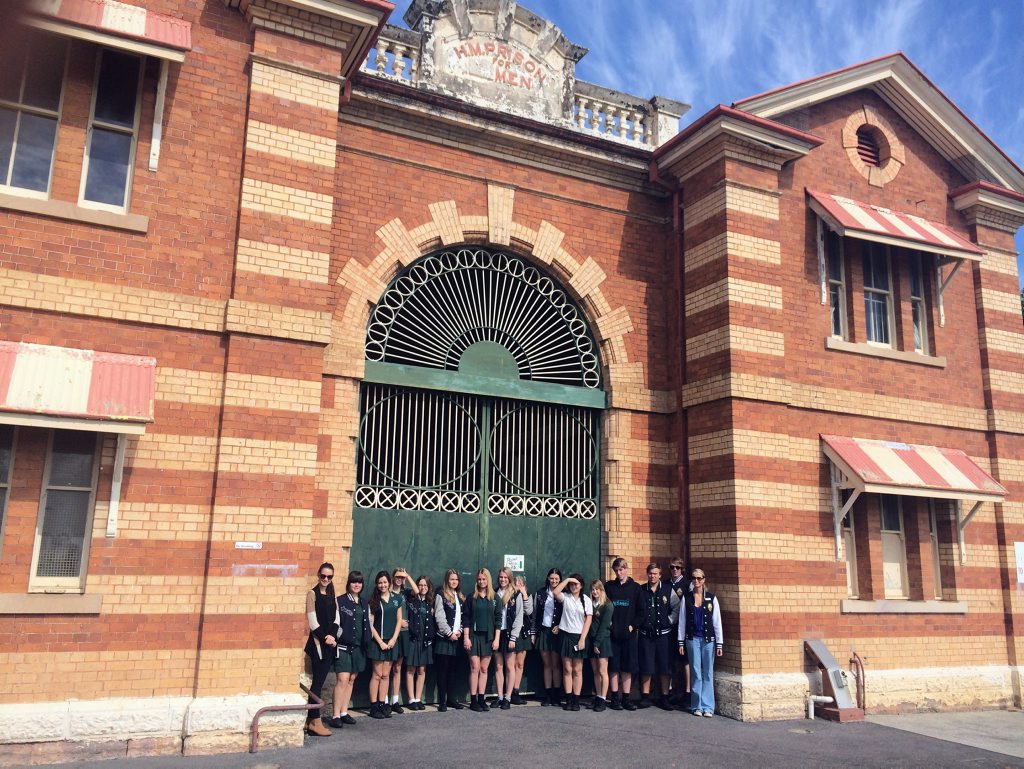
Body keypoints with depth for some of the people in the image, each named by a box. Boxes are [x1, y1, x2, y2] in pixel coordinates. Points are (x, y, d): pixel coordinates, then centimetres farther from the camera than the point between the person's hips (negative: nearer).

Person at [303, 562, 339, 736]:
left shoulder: (331, 595, 14)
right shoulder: (312, 593, -5)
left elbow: (336, 618, 9)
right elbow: (313, 621, -10)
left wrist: (332, 636, -7)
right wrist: (325, 638, -11)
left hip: (330, 642, 6)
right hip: (318, 642, -6)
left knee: (320, 680, 7)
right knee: (318, 681, -6)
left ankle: (311, 718, 14)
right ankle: (315, 721, -2)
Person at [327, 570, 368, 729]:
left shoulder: (364, 603, 14)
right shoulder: (340, 601, -3)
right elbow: (335, 623, -8)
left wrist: (366, 641, 11)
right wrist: (343, 637, -16)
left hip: (358, 646, 6)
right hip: (344, 645, -6)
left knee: (351, 680, 9)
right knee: (342, 679, -13)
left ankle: (344, 712, 17)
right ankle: (336, 715, -10)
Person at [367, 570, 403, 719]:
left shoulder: (396, 599, 7)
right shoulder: (373, 601, -2)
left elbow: (399, 621, 8)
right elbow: (370, 624, -5)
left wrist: (393, 639, -3)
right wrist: (380, 642, -10)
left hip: (391, 641, 3)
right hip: (377, 641, -3)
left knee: (386, 675, 7)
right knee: (377, 674, -1)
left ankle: (382, 705, 12)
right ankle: (374, 706, 4)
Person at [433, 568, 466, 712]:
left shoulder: (461, 597, 15)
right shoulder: (441, 596, -4)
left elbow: (463, 617, 13)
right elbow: (439, 618, -11)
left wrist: (460, 631, -2)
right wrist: (449, 633, -11)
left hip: (456, 638, 6)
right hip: (444, 637, -5)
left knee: (452, 669, 9)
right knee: (442, 670, -3)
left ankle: (451, 699, 14)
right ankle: (442, 701, 0)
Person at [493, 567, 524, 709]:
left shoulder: (516, 595, -1)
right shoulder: (494, 594, 8)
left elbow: (519, 617, -5)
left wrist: (513, 637, -11)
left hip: (509, 633, -3)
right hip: (496, 633, 3)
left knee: (510, 666, 0)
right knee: (498, 667, 5)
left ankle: (508, 698, 4)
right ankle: (500, 697, 10)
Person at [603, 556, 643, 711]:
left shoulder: (635, 588, 3)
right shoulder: (608, 586, 5)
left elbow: (641, 610, 3)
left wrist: (633, 625, -6)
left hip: (629, 633, 0)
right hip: (612, 633, 0)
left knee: (628, 666, 4)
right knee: (613, 666, 2)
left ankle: (626, 698, 11)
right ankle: (615, 698, 9)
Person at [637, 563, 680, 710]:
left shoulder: (668, 590, 1)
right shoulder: (641, 590, 2)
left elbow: (677, 608, 2)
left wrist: (670, 621, -4)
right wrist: (639, 622, -2)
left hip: (663, 633, 0)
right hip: (646, 634, 0)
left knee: (665, 667, 3)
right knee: (646, 667, 3)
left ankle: (664, 698, 13)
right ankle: (645, 697, 12)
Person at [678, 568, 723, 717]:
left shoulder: (711, 598, 1)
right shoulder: (686, 598, 4)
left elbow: (717, 622, 2)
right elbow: (682, 621, 6)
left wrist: (719, 643, 0)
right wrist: (681, 642, 3)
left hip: (708, 639, 0)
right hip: (692, 639, 1)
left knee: (708, 673, 1)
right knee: (696, 673, 2)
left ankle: (708, 706, 6)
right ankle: (697, 706, 9)